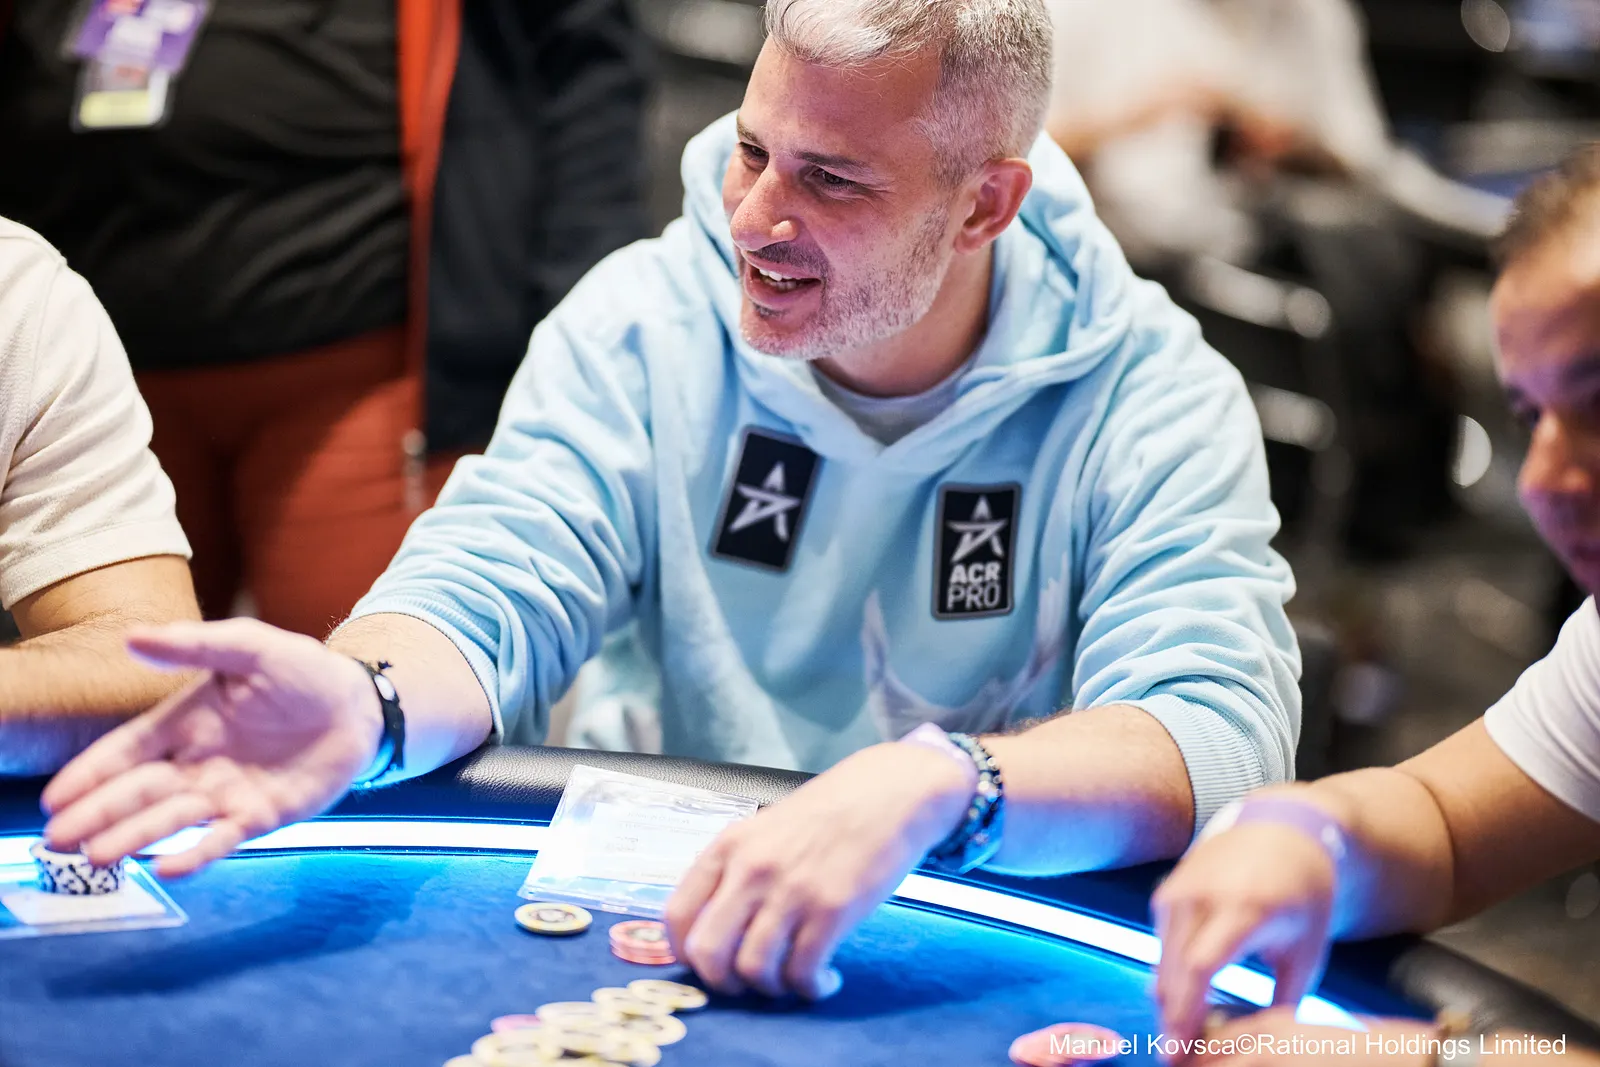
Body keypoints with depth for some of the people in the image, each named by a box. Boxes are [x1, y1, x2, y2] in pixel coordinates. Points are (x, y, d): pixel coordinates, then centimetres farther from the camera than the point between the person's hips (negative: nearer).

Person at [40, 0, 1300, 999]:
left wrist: (929, 788, -41)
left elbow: (1218, 734, -21)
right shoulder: (647, 321, -2)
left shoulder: (1153, 398, -9)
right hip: (681, 929, 2)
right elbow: (492, 596, -9)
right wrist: (364, 699, -34)